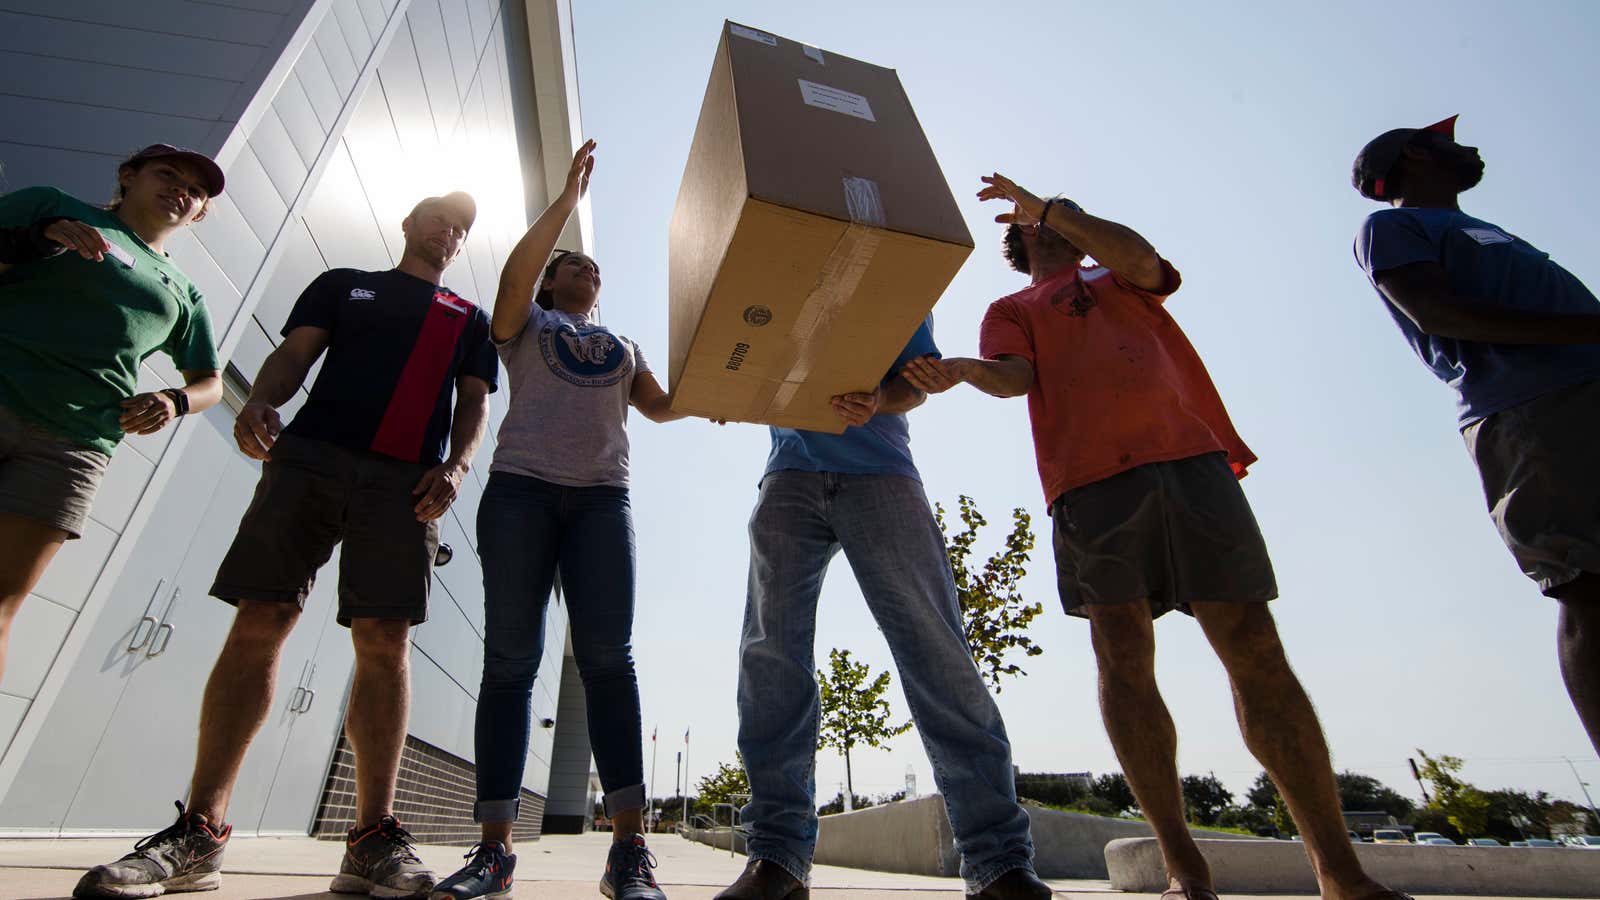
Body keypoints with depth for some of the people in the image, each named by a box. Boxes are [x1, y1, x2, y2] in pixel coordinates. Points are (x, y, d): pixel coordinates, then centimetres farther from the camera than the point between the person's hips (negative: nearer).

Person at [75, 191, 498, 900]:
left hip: (405, 479, -1)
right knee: (258, 624, -6)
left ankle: (372, 840, -5)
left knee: (384, 642, -9)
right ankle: (198, 834, 3)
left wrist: (456, 464, -5)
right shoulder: (342, 283, 26)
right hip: (310, 451, 1)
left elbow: (474, 401, 14)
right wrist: (259, 401, -8)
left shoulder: (470, 319, 25)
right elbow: (293, 355, 14)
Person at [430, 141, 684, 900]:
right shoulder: (524, 323, 21)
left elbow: (664, 406, 19)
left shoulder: (621, 344, 29)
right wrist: (567, 199, 5)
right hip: (521, 487, -1)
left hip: (602, 496, 1)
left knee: (607, 654, -12)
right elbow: (515, 273, 1)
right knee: (510, 657, -6)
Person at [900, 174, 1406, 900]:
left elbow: (1140, 255, 5)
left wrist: (1052, 207, 5)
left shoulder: (1124, 280, 30)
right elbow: (1014, 377, 3)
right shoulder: (1011, 310, 23)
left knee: (1254, 648, -3)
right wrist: (965, 370, -18)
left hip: (1191, 458, 2)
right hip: (1090, 478, -1)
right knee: (1123, 658, -8)